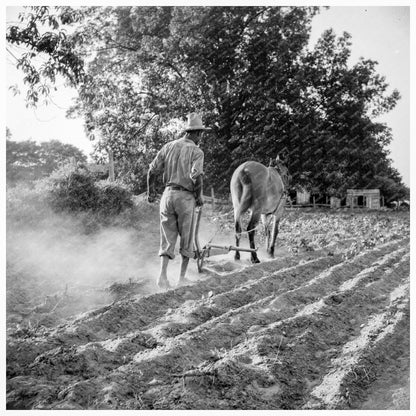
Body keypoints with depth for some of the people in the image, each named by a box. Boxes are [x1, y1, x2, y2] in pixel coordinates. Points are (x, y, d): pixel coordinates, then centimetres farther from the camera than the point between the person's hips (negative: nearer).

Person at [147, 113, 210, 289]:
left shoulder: (169, 146, 7)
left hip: (168, 194, 4)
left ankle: (163, 275, -2)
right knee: (186, 238, 11)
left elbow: (152, 170, 5)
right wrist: (199, 197, -6)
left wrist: (150, 191, 18)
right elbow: (196, 176, -21)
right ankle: (182, 277, 17)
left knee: (168, 237, 11)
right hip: (186, 197, -4)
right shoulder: (196, 152, -7)